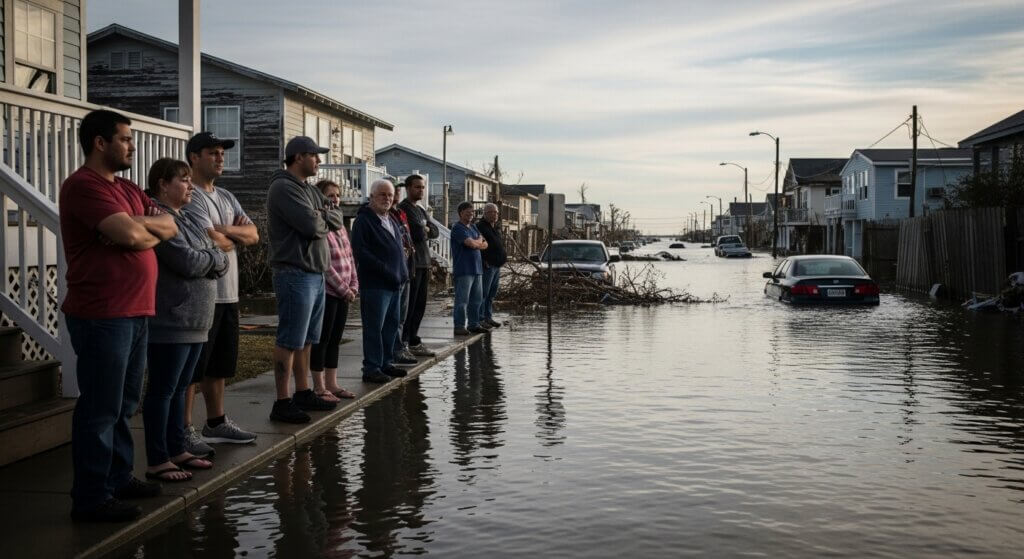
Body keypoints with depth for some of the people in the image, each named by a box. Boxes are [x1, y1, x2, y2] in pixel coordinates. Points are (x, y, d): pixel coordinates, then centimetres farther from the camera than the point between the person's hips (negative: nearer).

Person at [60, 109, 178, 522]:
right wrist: (138, 226, 0)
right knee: (100, 408, -5)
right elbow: (130, 234, -23)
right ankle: (91, 498, 1)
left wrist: (137, 225, -8)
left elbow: (169, 227, 11)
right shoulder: (83, 185, -12)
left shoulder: (127, 188, 18)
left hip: (134, 312, 9)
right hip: (102, 315, -9)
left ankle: (118, 477, 27)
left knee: (124, 405, 16)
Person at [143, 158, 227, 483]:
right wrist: (212, 259, -1)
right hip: (169, 322, -9)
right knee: (162, 391, -3)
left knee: (180, 389, 15)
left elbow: (221, 262, 11)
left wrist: (205, 260, -9)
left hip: (195, 321, 9)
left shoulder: (188, 220, 17)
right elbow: (188, 263, -20)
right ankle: (157, 461, 3)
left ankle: (177, 450, 23)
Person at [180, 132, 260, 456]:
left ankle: (216, 423, 26)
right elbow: (215, 243, -20)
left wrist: (225, 230, -10)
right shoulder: (189, 197, -11)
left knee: (219, 364, 15)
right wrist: (237, 236, 0)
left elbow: (253, 235, 8)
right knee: (192, 366, -3)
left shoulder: (226, 198, 17)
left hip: (228, 294, 9)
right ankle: (184, 430, 4)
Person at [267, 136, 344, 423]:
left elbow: (337, 219, 10)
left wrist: (321, 215, -9)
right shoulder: (284, 188, -12)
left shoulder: (310, 190, 19)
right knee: (289, 341, -7)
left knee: (306, 340, 16)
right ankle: (282, 403, -3)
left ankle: (303, 393, 25)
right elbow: (312, 225, -22)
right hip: (295, 273, -10)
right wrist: (325, 220, -1)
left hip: (316, 273, 10)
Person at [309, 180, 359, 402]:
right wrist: (343, 289, -14)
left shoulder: (339, 226, 15)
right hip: (326, 292, -8)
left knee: (335, 339, 12)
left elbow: (349, 257, 15)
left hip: (343, 293, 8)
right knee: (322, 339, -2)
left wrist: (353, 285, 4)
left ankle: (331, 384, 19)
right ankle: (319, 387, 5)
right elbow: (324, 264, -17)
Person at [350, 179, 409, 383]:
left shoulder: (390, 220, 19)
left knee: (392, 324, 13)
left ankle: (386, 363, 23)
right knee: (374, 327, -6)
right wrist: (384, 270, -21)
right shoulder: (363, 220, -8)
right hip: (375, 284, -9)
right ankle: (371, 368, -2)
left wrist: (402, 272, 13)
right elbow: (359, 251, -18)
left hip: (394, 283, 9)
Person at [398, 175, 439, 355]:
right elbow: (419, 233, -18)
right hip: (412, 263, -9)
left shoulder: (420, 210, 21)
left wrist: (425, 229, -4)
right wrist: (424, 230, 2)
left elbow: (435, 232, 14)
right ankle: (402, 343, -5)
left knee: (420, 306, 11)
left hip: (423, 263, 9)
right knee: (409, 306, -8)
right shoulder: (404, 208, -9)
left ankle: (413, 342, 18)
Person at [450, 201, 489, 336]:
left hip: (476, 268, 9)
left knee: (476, 298, 11)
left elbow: (484, 244, 13)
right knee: (462, 299, -8)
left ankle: (474, 324, 19)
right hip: (463, 269, -9)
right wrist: (479, 242, 3)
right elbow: (471, 244, -18)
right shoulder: (458, 228, -8)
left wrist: (474, 242, -6)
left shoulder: (473, 227, 19)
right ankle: (459, 326, -4)